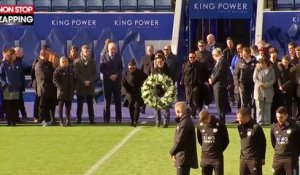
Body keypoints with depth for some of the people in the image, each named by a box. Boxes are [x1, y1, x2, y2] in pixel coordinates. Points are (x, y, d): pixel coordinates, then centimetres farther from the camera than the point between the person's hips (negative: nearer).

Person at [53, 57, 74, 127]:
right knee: (61, 106, -2)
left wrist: (73, 88, 9)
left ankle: (68, 120, 18)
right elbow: (55, 80, -9)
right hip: (62, 91, -5)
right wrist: (60, 87, -20)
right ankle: (61, 121, 0)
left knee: (68, 106, 10)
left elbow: (73, 79, 20)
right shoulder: (58, 70, -5)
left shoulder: (71, 69, 12)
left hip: (70, 91, 5)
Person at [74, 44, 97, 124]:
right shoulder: (77, 61, 1)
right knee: (80, 103, 1)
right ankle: (78, 119, 4)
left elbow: (95, 74, 5)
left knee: (90, 103, 2)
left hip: (90, 85, 1)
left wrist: (90, 81, -11)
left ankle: (91, 119, 3)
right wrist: (84, 81, -14)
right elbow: (76, 73, -4)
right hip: (80, 85, -1)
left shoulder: (92, 62, 8)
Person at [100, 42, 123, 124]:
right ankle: (106, 119, 5)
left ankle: (118, 118, 5)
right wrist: (109, 76, -14)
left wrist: (116, 75, -12)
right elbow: (102, 69, -5)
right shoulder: (104, 57, 0)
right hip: (107, 80, -1)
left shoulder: (118, 56, 6)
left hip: (117, 80, 1)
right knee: (107, 100, 1)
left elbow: (121, 68, 4)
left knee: (118, 100, 1)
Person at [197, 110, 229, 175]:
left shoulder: (219, 125, -13)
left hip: (217, 158, -4)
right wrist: (205, 148, 11)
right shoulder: (200, 125, -2)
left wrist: (219, 150, 3)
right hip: (205, 158, 4)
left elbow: (226, 140, -1)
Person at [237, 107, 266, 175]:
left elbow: (263, 143, -8)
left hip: (254, 159, -7)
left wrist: (262, 158, -5)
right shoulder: (240, 127, 6)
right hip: (243, 159, 7)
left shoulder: (256, 127, -14)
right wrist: (242, 155, 15)